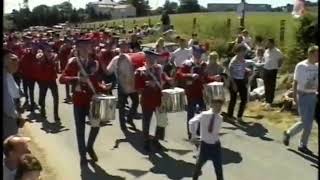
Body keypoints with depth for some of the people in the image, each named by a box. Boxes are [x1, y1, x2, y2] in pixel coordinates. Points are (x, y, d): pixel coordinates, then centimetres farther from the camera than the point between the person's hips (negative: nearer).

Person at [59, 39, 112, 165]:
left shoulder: (94, 63, 4)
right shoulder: (73, 63, -7)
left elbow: (95, 82, 10)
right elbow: (62, 79, -16)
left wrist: (103, 87, -9)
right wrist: (77, 79, -29)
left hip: (92, 98, 3)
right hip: (79, 100, -3)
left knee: (96, 124, 3)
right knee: (80, 129, 4)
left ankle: (90, 147, 28)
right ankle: (82, 154, 18)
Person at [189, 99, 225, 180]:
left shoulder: (219, 118, -5)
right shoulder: (204, 115, -16)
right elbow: (192, 122, -5)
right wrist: (194, 135, 0)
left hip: (215, 144, 2)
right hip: (205, 144, -2)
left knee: (218, 166, 13)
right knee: (199, 163, 18)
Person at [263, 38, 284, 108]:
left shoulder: (277, 52, -9)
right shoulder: (266, 51, 8)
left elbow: (281, 59, 2)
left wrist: (278, 66, -1)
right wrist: (265, 65, 12)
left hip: (273, 70, -6)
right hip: (266, 69, 6)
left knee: (272, 87, -1)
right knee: (266, 86, 10)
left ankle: (270, 102, 3)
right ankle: (267, 100, 20)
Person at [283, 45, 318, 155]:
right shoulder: (301, 66, -10)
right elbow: (295, 82, -8)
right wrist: (294, 96, -13)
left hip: (313, 96, 5)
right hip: (303, 95, -5)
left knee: (309, 123, 6)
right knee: (305, 122, -7)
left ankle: (303, 145, 17)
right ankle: (288, 133, 17)